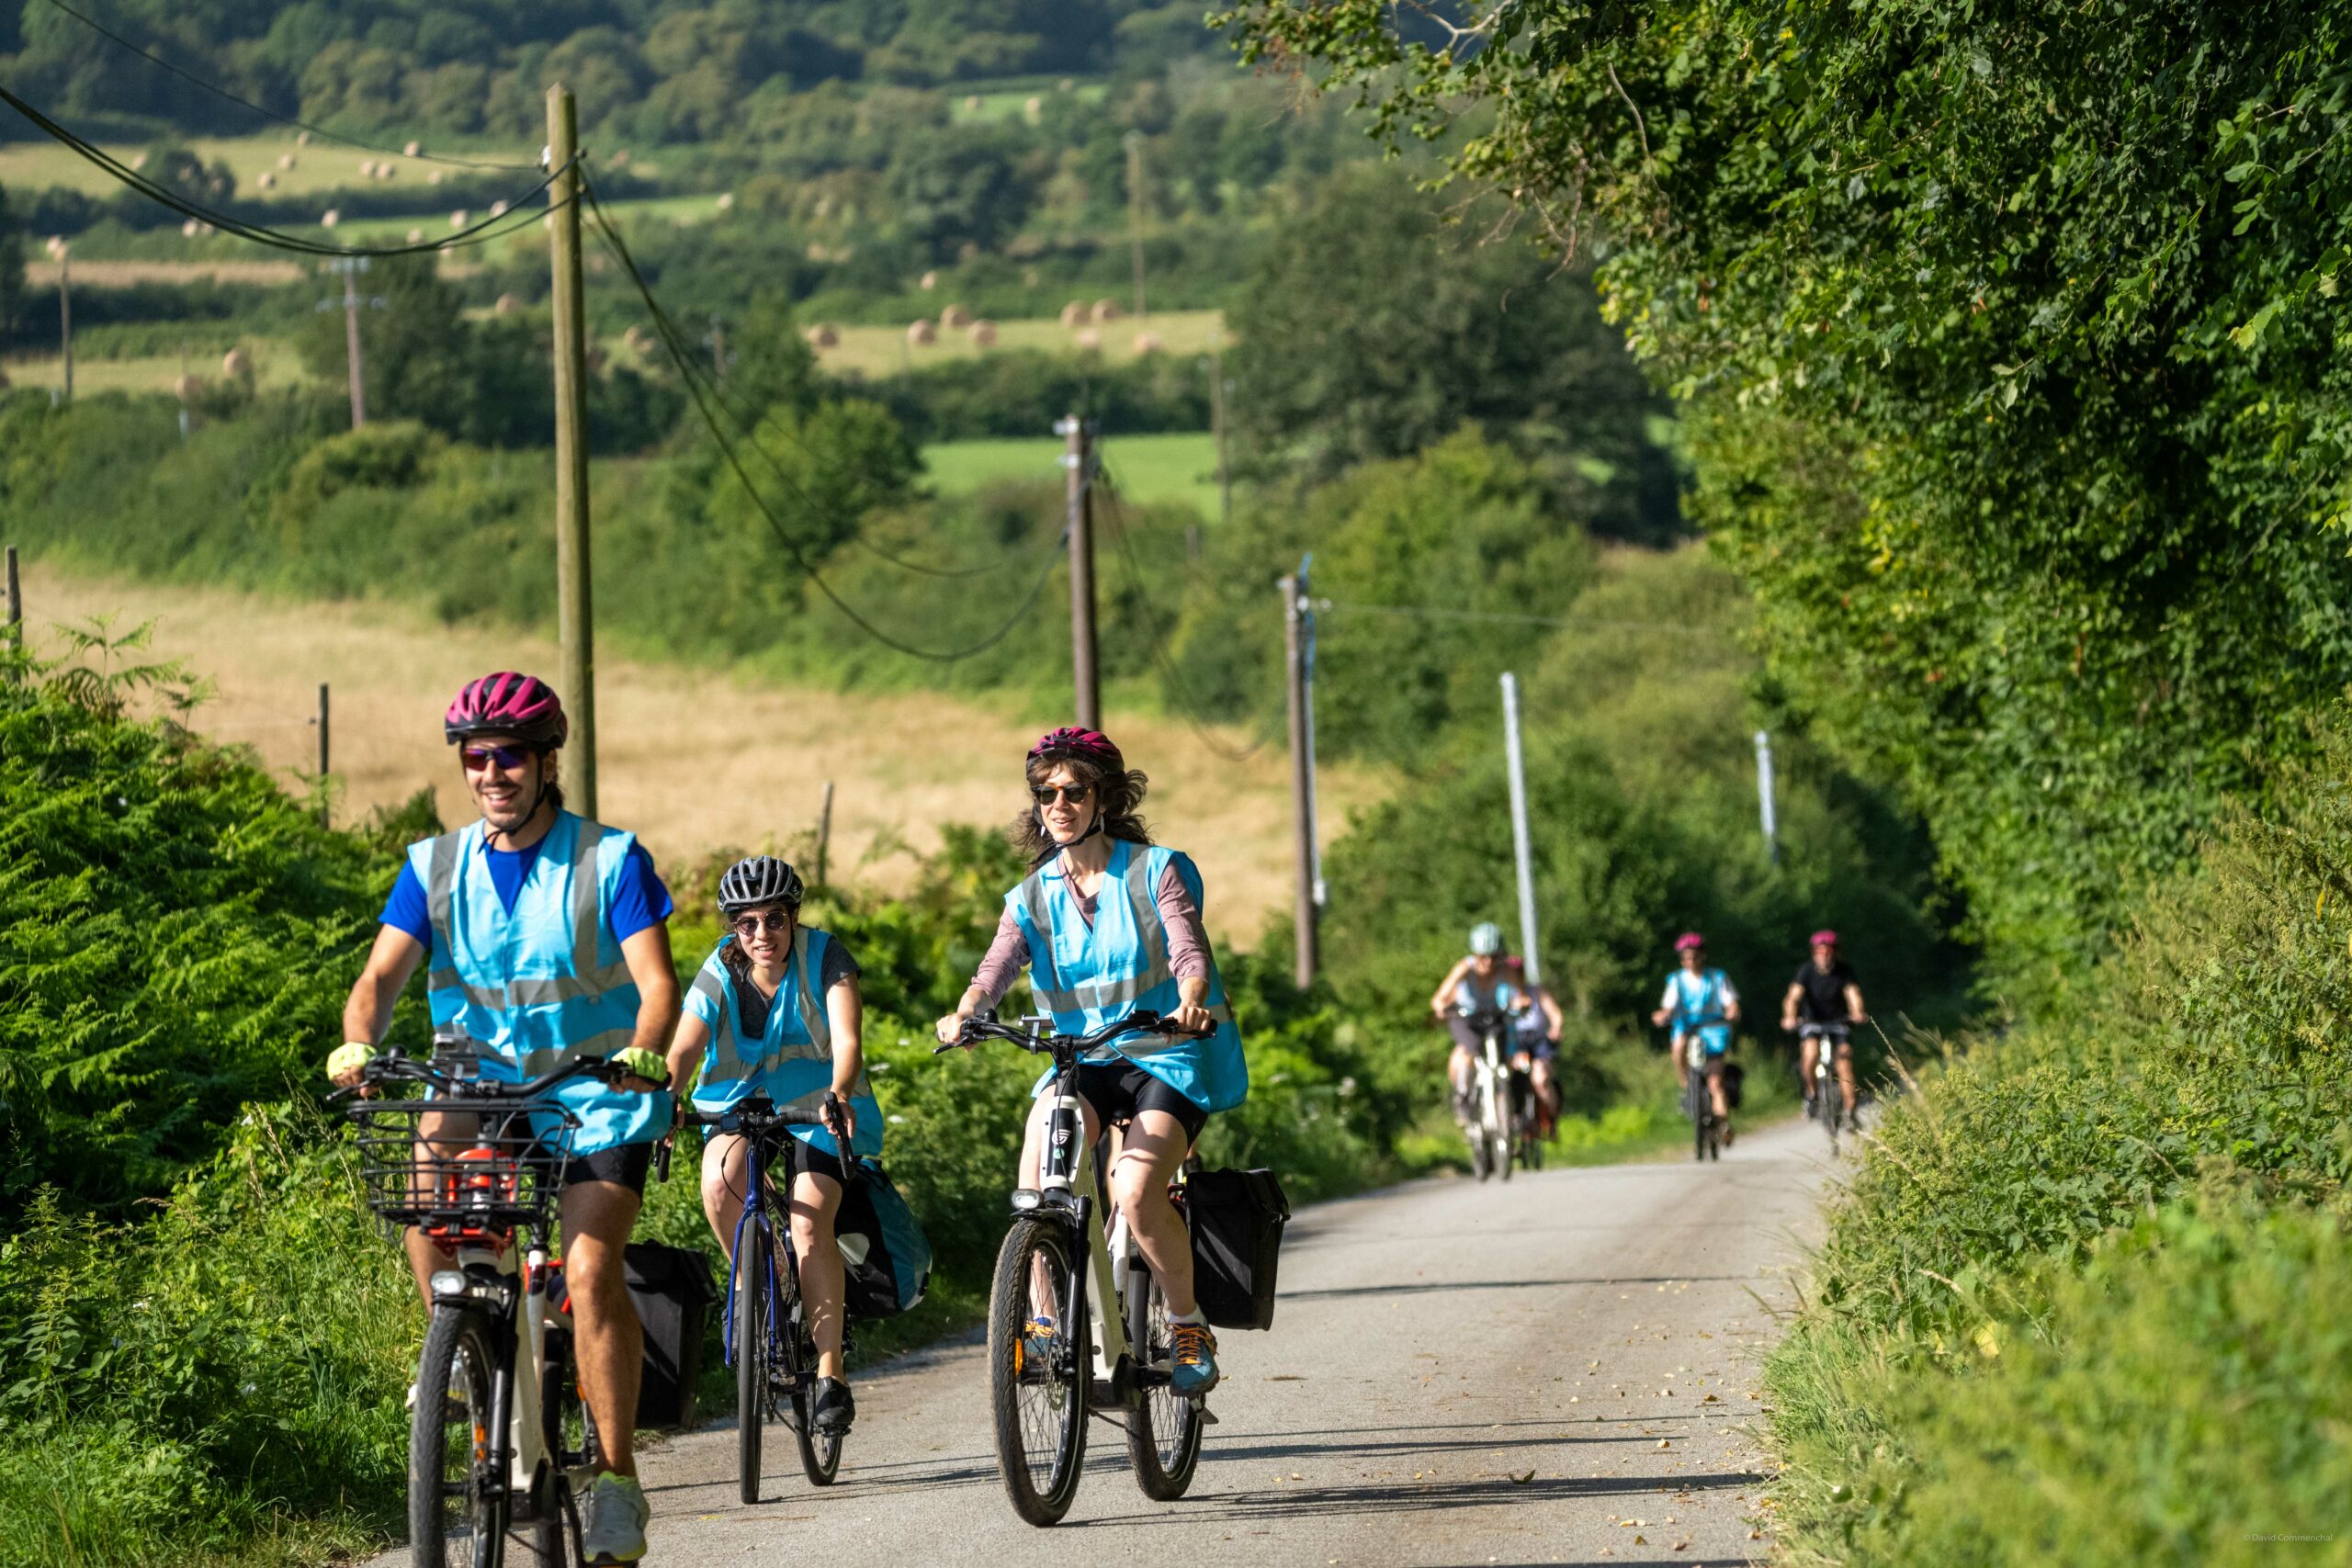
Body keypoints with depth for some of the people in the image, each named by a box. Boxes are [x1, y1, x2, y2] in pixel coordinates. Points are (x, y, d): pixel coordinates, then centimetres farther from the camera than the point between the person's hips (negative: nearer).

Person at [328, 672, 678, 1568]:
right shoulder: (435, 868, 3)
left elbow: (657, 984, -15)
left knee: (590, 1269, -21)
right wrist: (358, 1044, -28)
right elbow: (384, 972, -7)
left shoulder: (610, 860, -6)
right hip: (482, 1089, 3)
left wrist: (644, 1054, -36)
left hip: (596, 1099, -3)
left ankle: (617, 1477, -12)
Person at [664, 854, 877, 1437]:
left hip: (818, 1115, -2)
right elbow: (683, 1049, -16)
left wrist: (839, 1092, -48)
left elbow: (847, 1038, -27)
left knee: (809, 1220, -26)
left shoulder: (824, 958, -14)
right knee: (720, 1177, -32)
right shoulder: (720, 974, -7)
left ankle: (831, 1374, -19)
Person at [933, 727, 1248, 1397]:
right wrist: (964, 1015, -32)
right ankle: (1047, 1317, -16)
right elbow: (997, 965, -10)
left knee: (1136, 1191, -26)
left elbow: (1188, 948, -18)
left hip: (1169, 1057, -4)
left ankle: (1188, 1323, -2)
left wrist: (1192, 1001, -41)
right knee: (1040, 1138, -29)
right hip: (1086, 1059, 4)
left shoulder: (1157, 870, -3)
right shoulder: (1033, 897, 6)